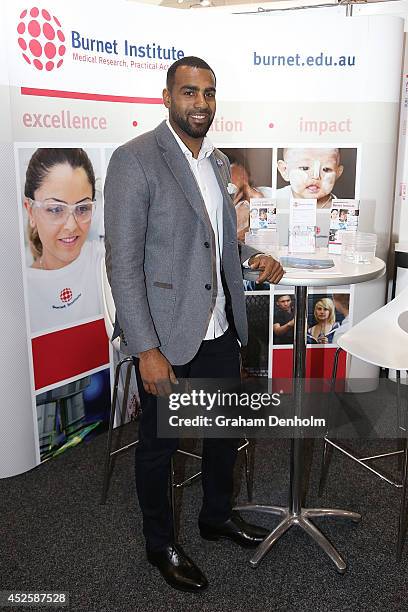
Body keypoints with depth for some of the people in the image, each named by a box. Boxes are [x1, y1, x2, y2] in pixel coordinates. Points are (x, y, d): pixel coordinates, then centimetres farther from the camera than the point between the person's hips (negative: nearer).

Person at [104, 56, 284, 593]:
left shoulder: (218, 162, 10)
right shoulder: (134, 160, -14)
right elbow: (123, 262, -18)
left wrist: (251, 258, 0)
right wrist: (146, 350, -21)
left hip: (221, 331, 7)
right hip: (167, 339, -7)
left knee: (224, 429, 21)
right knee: (159, 444, 12)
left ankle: (217, 515, 47)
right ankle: (161, 544, 36)